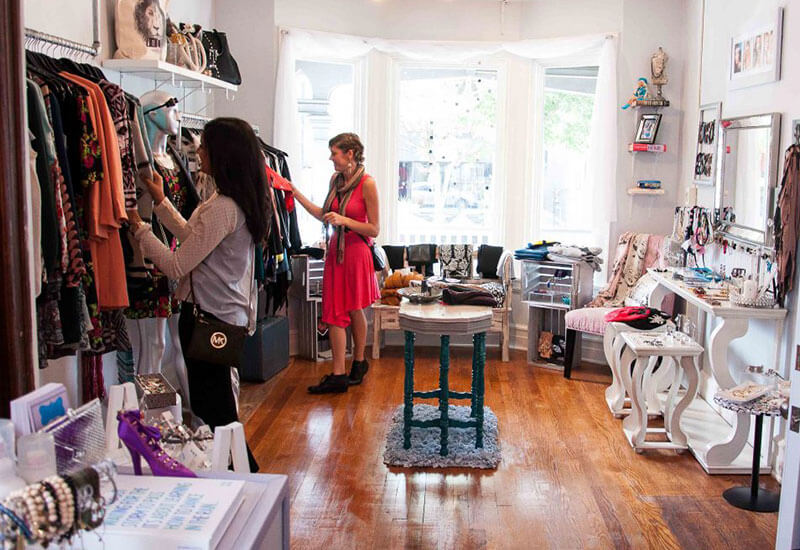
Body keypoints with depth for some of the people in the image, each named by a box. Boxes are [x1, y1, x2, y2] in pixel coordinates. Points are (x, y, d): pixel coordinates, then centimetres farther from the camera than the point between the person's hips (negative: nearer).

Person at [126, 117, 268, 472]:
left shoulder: (221, 208, -23)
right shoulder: (242, 201, 7)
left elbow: (176, 266, -19)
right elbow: (194, 237, 20)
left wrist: (139, 229, -7)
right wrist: (161, 203, 21)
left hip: (208, 316, -10)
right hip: (230, 312, 10)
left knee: (211, 407, 2)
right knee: (218, 404, 19)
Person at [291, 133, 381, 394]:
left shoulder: (367, 184, -14)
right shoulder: (336, 179, 6)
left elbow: (374, 229, -13)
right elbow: (324, 215, 15)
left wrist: (344, 220, -23)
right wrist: (296, 193, 11)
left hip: (356, 251, -6)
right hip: (335, 249, 6)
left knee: (354, 309, 10)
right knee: (334, 312, 1)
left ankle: (359, 362, 32)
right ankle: (338, 375, 4)